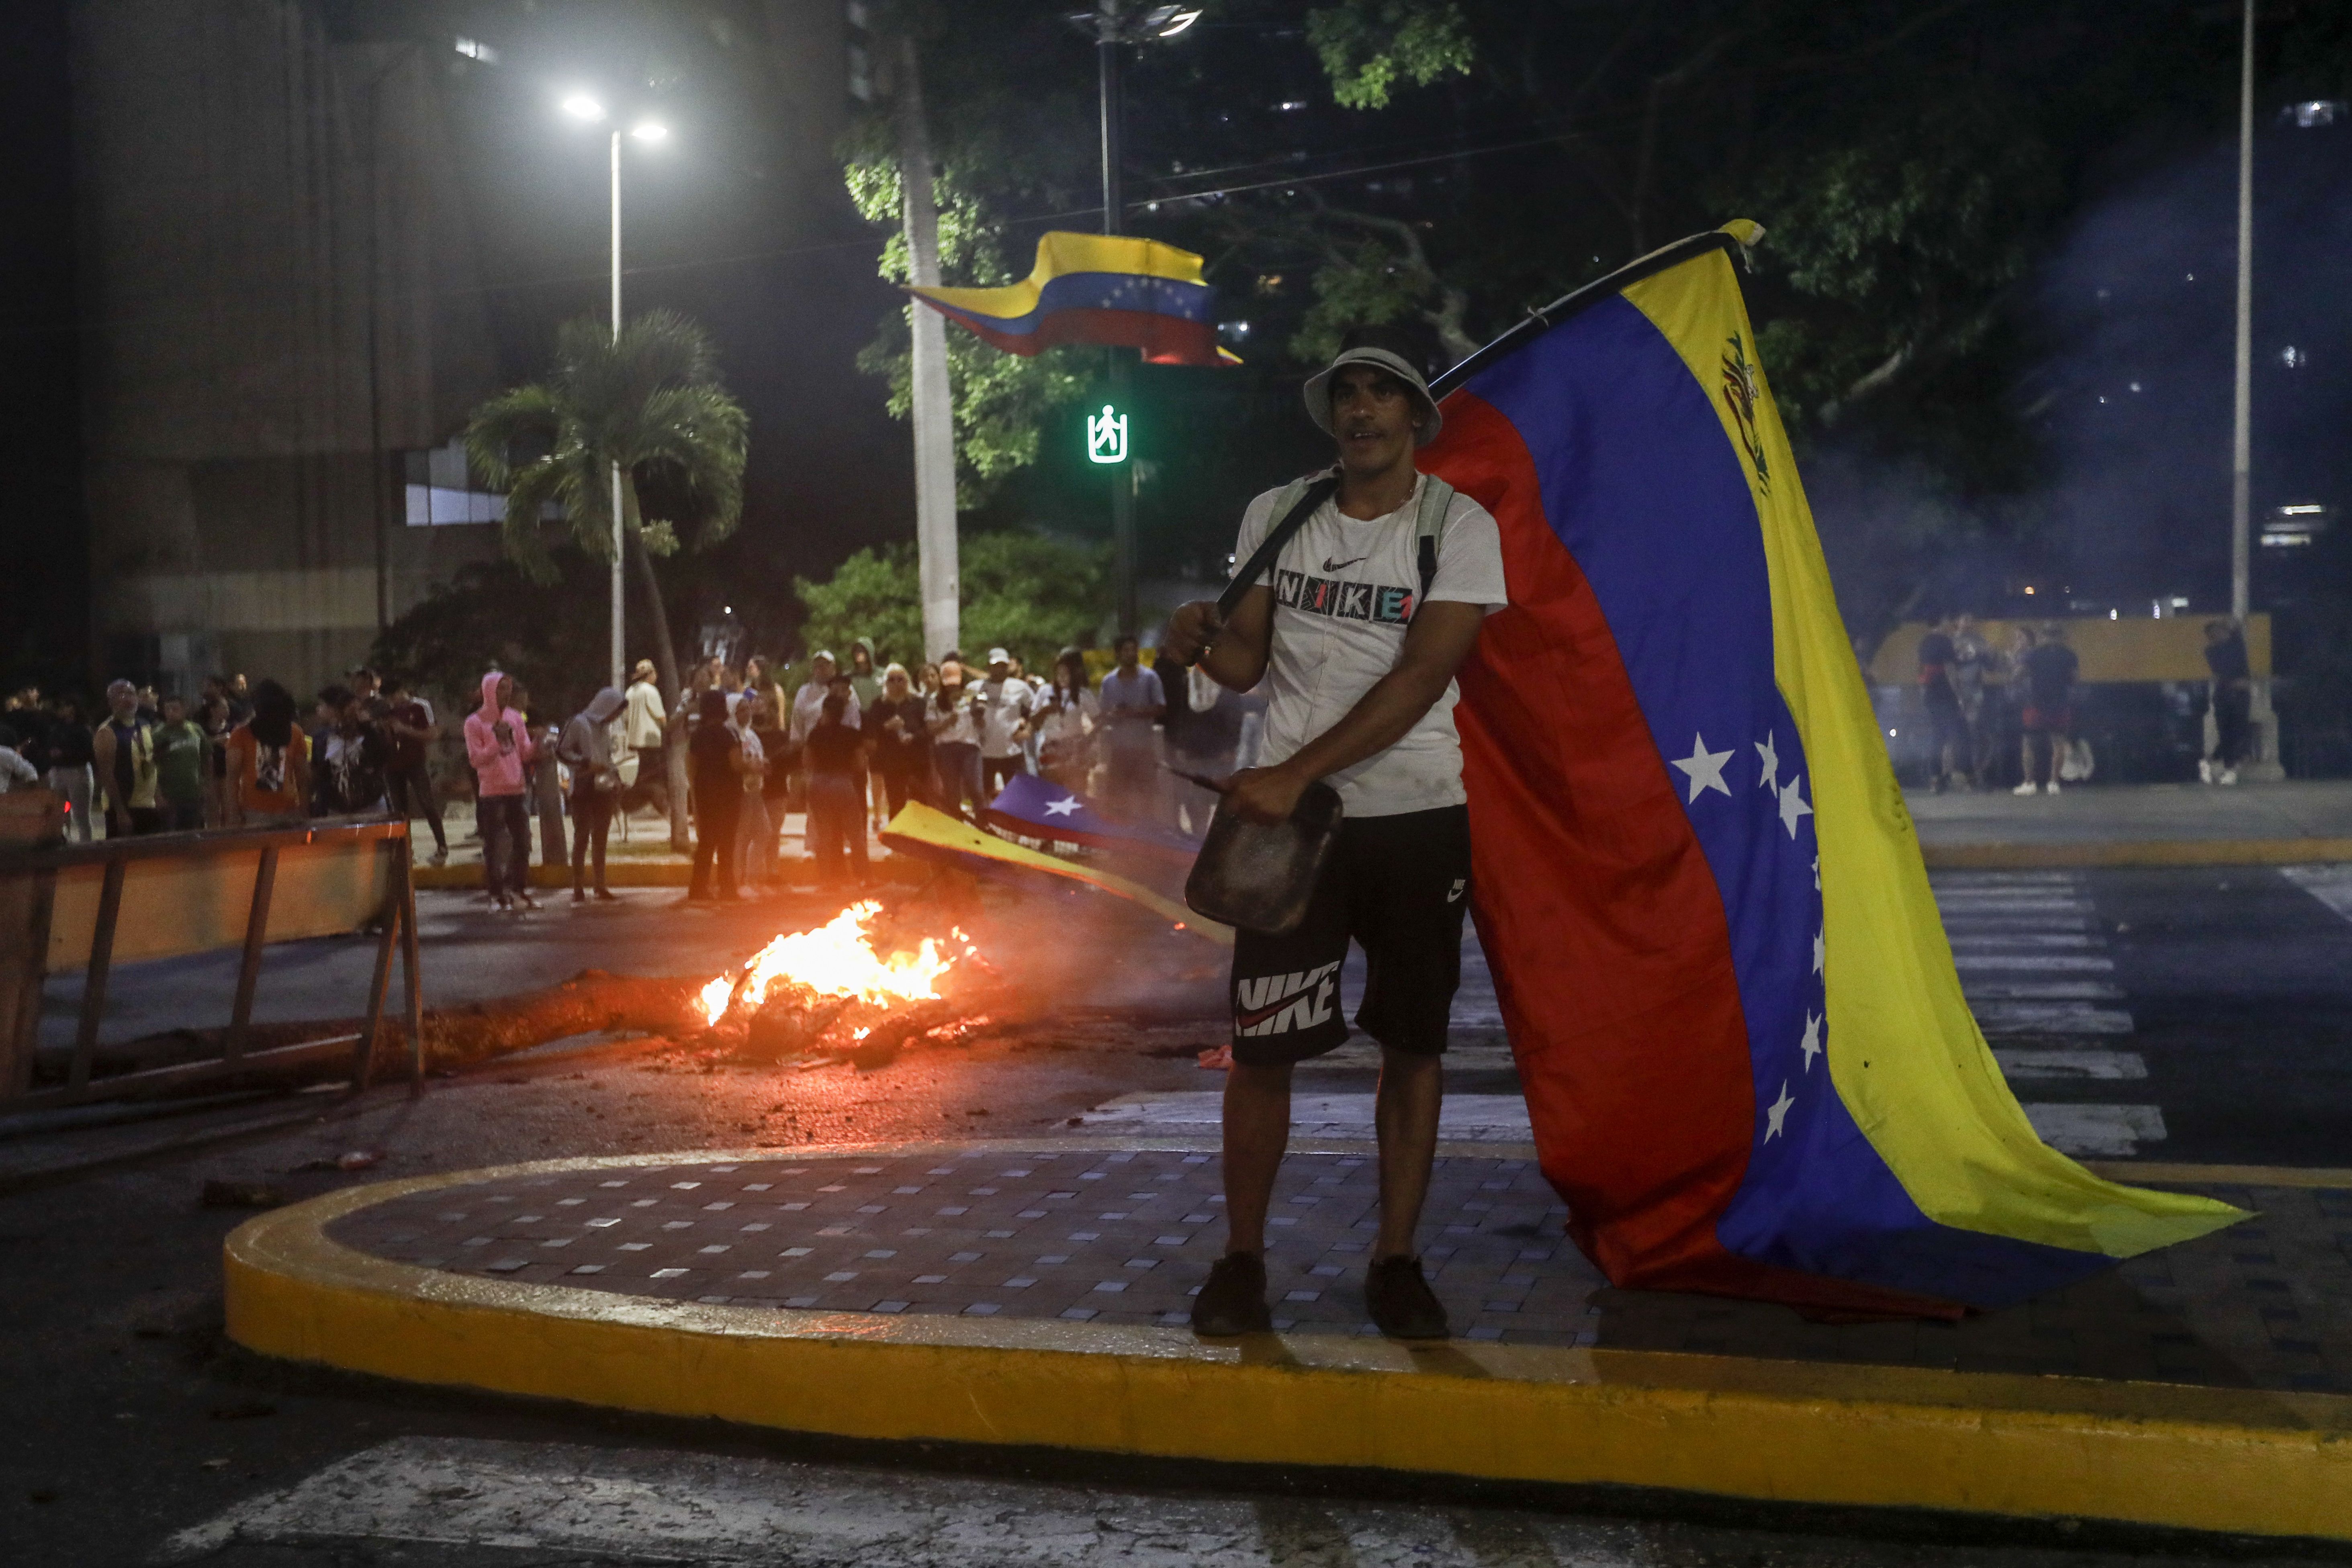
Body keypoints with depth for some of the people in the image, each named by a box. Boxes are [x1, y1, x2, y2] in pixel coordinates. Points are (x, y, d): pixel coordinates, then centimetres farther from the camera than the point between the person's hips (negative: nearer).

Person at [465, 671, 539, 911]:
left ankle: (520, 890, 21)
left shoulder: (516, 718, 8)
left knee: (522, 842, 10)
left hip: (517, 790, 5)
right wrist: (497, 740, -19)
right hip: (491, 793, -5)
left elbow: (525, 754, 8)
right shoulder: (475, 722, -5)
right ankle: (497, 894, 5)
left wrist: (537, 744, -12)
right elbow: (476, 759, -10)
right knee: (494, 845, -1)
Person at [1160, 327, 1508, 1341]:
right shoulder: (1276, 516, 6)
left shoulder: (1460, 527, -5)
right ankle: (1241, 1260, 13)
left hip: (1418, 819, -1)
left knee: (1413, 1044, 6)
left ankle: (1395, 1261, 19)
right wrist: (1203, 641, -15)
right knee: (1262, 1046, -2)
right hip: (1288, 815, 1)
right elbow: (1250, 659, 10)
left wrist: (1296, 773, -20)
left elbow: (1420, 677, -14)